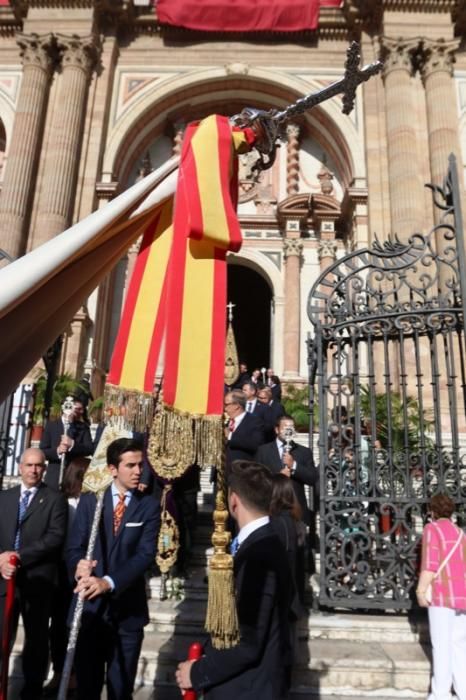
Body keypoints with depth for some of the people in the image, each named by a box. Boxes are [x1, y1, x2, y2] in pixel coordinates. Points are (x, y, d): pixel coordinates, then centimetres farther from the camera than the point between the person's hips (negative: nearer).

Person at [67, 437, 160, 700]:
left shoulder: (149, 506, -3)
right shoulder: (89, 501, 2)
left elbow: (146, 554, -14)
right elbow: (74, 547, -3)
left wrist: (108, 582, -28)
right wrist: (79, 565, -26)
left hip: (128, 610, -1)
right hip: (90, 607, 1)